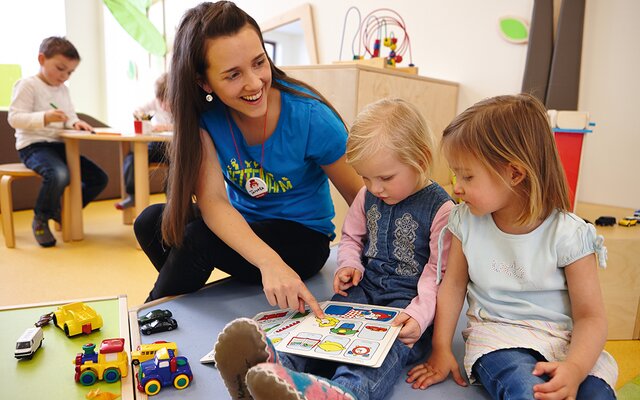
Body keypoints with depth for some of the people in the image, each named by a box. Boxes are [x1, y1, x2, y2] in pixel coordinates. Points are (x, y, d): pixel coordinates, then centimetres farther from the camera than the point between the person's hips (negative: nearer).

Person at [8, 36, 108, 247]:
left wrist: (75, 122, -7)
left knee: (99, 178, 1)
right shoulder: (28, 85, -5)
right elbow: (14, 118, -14)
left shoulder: (63, 89, 18)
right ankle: (40, 220, -10)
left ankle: (63, 213, 18)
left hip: (59, 145, 8)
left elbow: (70, 116, 18)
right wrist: (45, 117, -30)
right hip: (34, 145, -8)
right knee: (60, 175, -38)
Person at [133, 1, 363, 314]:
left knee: (197, 238, -26)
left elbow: (361, 197, -14)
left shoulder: (311, 118, -24)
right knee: (151, 222, -16)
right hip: (240, 226, 4)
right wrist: (268, 261, -42)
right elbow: (212, 199, -26)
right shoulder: (204, 112, -15)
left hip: (304, 238, -3)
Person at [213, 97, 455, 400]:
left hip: (409, 297, -5)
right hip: (366, 285, 6)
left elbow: (440, 271, -12)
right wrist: (349, 264, -3)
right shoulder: (367, 196, 7)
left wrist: (419, 314, -27)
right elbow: (351, 237, 19)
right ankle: (278, 366, -51)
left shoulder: (440, 207, -11)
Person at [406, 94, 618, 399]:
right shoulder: (466, 221, -2)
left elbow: (590, 317, -7)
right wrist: (441, 350, 3)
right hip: (497, 334, 0)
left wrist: (574, 370, -25)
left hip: (565, 341, 1)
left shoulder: (567, 234, -11)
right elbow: (454, 283, 6)